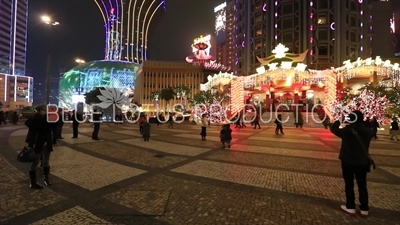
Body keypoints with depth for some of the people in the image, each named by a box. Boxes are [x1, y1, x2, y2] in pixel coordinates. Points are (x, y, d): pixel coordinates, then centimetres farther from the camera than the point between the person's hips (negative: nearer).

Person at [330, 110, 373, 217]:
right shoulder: (368, 131, -4)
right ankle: (364, 209, 19)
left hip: (348, 161, -3)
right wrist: (362, 124, 15)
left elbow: (333, 129, 0)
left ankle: (350, 207, 14)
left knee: (349, 184, 8)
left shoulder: (347, 130, -15)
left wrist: (338, 121, 16)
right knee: (362, 185, 13)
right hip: (362, 161, 4)